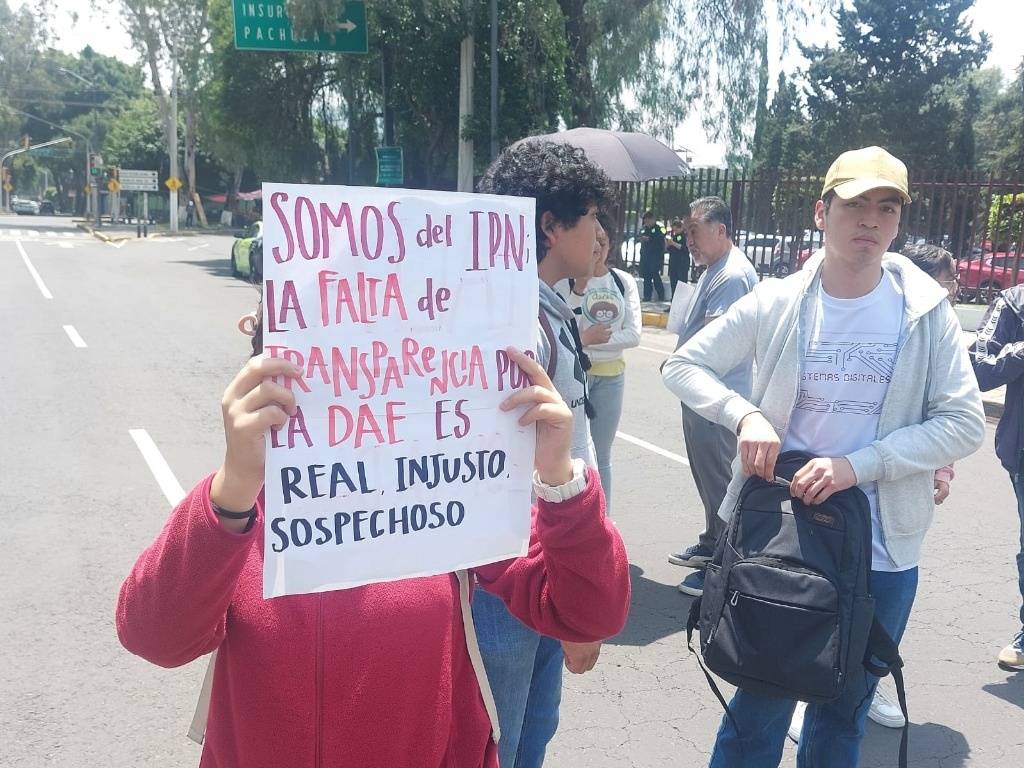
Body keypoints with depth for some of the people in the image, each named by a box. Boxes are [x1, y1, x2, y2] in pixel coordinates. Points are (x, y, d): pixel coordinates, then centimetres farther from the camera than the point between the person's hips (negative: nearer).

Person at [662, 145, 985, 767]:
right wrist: (744, 414, -18)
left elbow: (966, 422, -8)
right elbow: (684, 365, 1)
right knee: (761, 706, 11)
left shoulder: (926, 310, -4)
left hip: (884, 551, 1)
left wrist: (858, 464, -20)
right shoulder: (776, 304, -5)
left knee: (844, 715, 19)